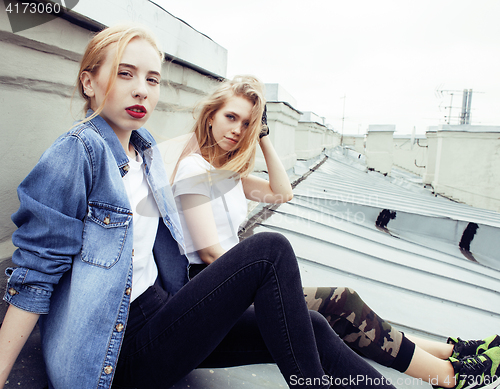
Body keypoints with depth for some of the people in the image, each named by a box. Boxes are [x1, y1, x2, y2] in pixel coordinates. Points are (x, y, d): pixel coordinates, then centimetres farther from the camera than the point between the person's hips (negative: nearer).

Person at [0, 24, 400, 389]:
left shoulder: (145, 150, 8)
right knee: (270, 251, -20)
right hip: (122, 353, -7)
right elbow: (36, 272, -15)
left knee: (311, 329, -6)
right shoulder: (78, 153, -15)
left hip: (157, 311, 7)